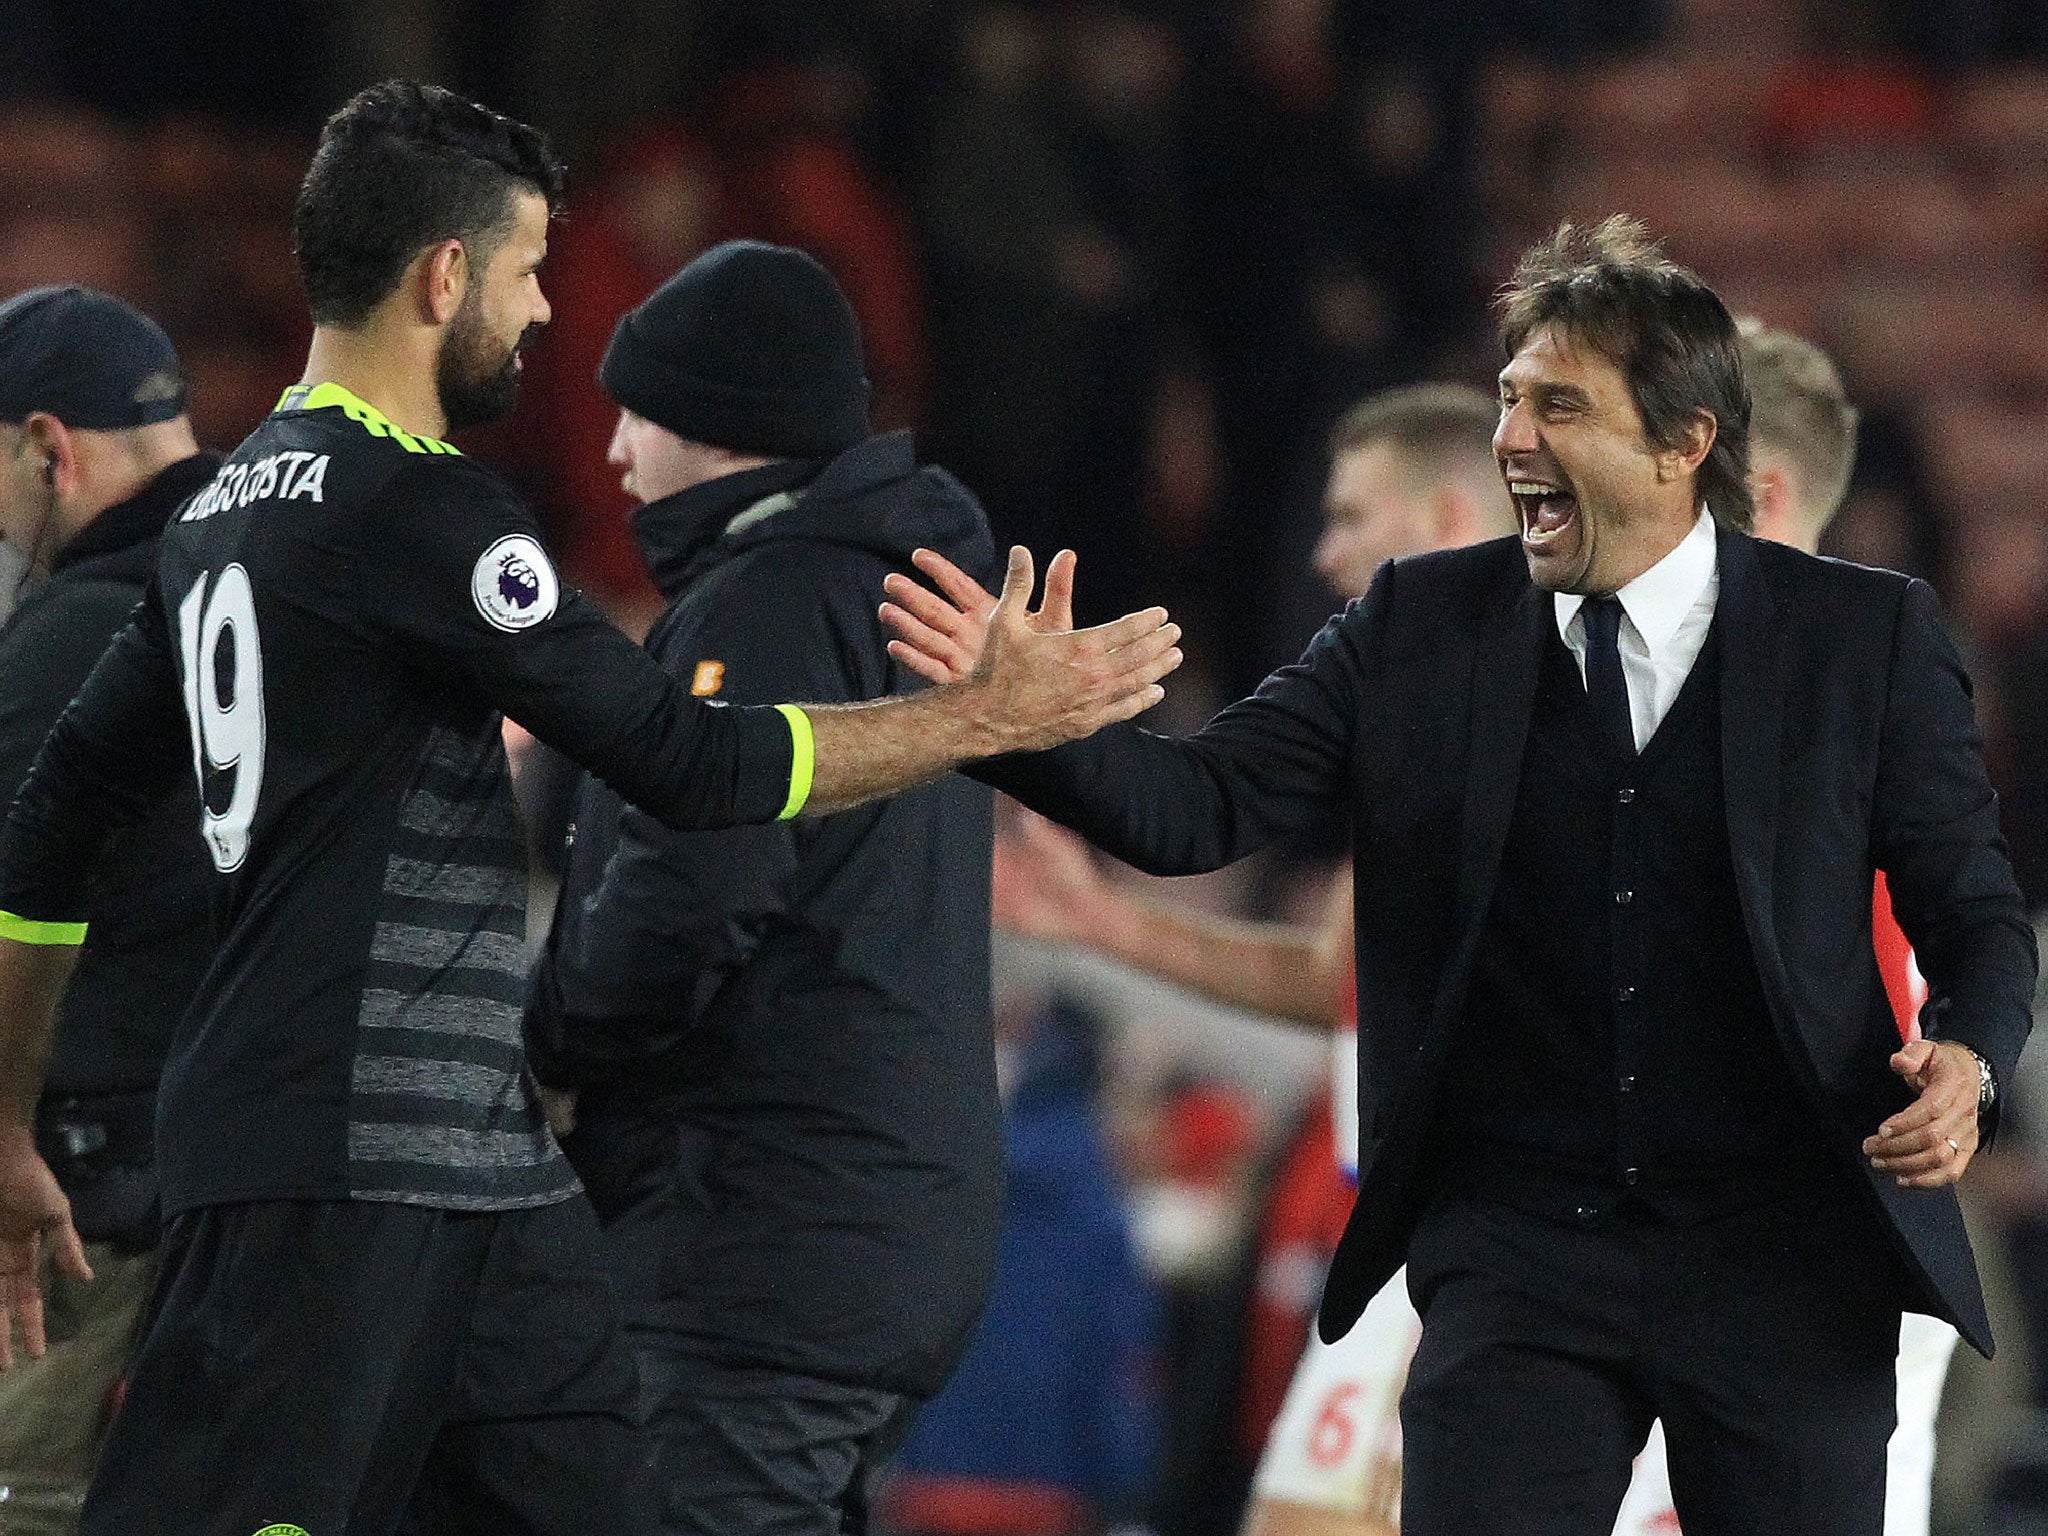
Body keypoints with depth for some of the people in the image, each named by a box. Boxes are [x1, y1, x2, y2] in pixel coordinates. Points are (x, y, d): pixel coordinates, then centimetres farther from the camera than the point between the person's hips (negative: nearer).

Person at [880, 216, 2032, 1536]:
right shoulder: (1424, 625, 4)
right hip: (1520, 1256, 1)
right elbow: (1201, 807, -3)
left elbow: (1978, 914, 4)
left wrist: (1966, 1058, -18)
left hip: (1782, 1264, -1)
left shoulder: (1867, 637, -1)